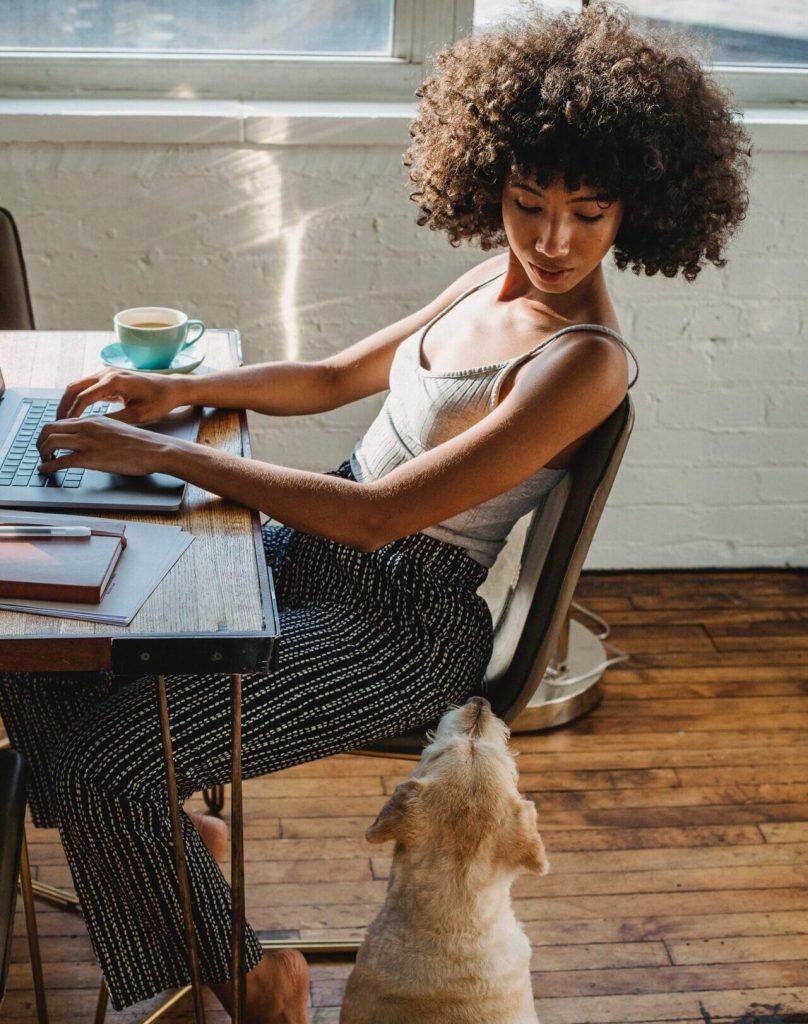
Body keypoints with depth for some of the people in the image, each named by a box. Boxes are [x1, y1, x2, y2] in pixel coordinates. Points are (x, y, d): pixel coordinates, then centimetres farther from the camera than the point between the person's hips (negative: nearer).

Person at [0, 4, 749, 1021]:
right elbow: (333, 378, 16)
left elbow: (377, 515, -26)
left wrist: (166, 454, -23)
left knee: (105, 759, -17)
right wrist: (179, 388, 0)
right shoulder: (498, 282, 5)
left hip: (401, 622, -9)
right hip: (318, 557, 9)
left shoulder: (585, 362, -22)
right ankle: (168, 834, 25)